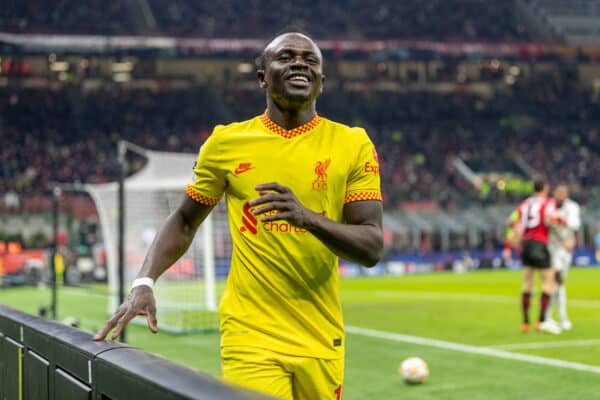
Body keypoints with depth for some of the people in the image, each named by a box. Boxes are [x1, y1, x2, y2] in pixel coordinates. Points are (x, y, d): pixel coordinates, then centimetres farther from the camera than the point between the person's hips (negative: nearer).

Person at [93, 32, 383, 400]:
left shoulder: (353, 145, 1)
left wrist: (308, 217, -23)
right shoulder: (226, 142, 3)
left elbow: (373, 247, -5)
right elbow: (185, 222, 14)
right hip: (250, 338, -1)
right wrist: (144, 283, -2)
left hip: (320, 340, 2)